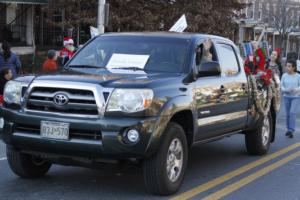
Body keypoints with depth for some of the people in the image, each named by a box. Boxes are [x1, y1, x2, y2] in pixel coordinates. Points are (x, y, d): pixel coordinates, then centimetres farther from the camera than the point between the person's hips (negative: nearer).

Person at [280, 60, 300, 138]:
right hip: (286, 97, 3)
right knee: (288, 114, 9)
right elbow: (281, 86, 0)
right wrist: (286, 90, -19)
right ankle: (288, 129, 22)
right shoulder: (284, 76, 0)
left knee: (292, 112, -15)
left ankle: (291, 130, -12)